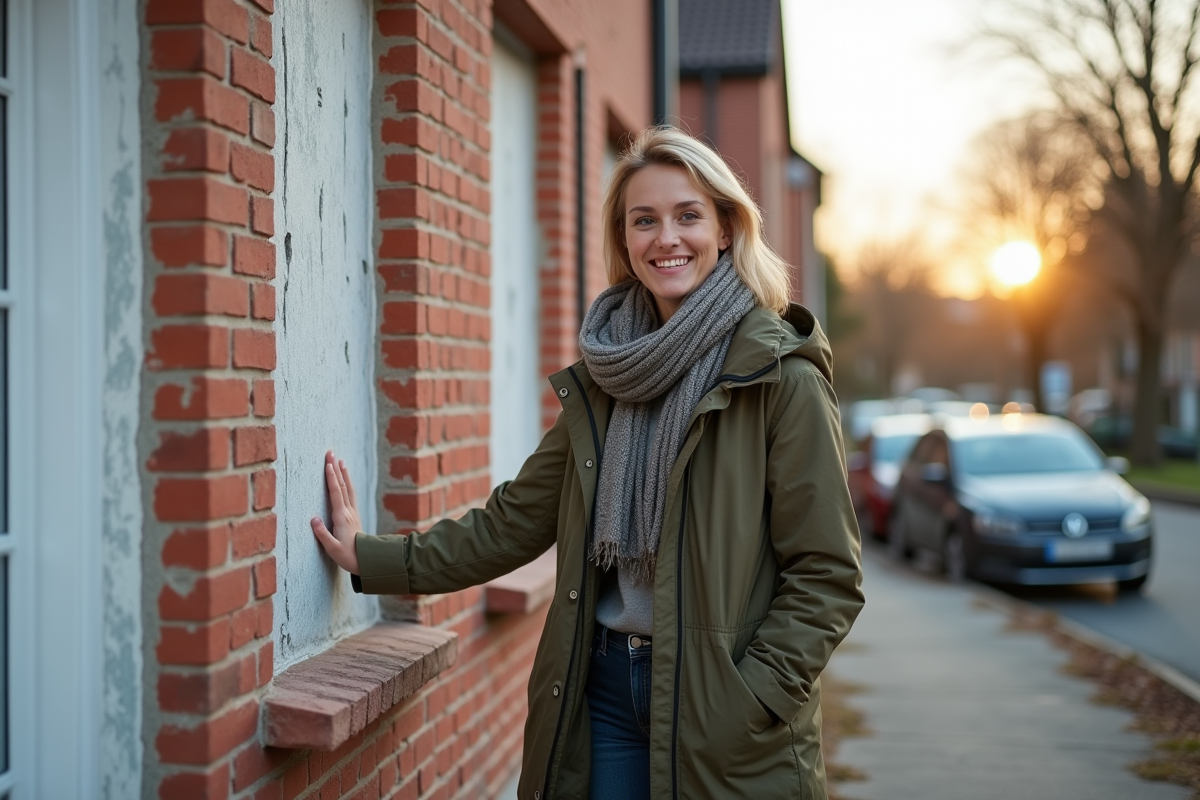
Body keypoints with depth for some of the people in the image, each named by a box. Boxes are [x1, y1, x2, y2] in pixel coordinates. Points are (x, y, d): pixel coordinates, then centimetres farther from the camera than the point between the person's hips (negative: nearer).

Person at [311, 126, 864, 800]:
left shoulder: (784, 381, -9)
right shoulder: (602, 385, 9)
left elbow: (827, 574, -10)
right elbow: (515, 520, 14)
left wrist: (749, 704, -17)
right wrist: (371, 560, 12)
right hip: (605, 688, 5)